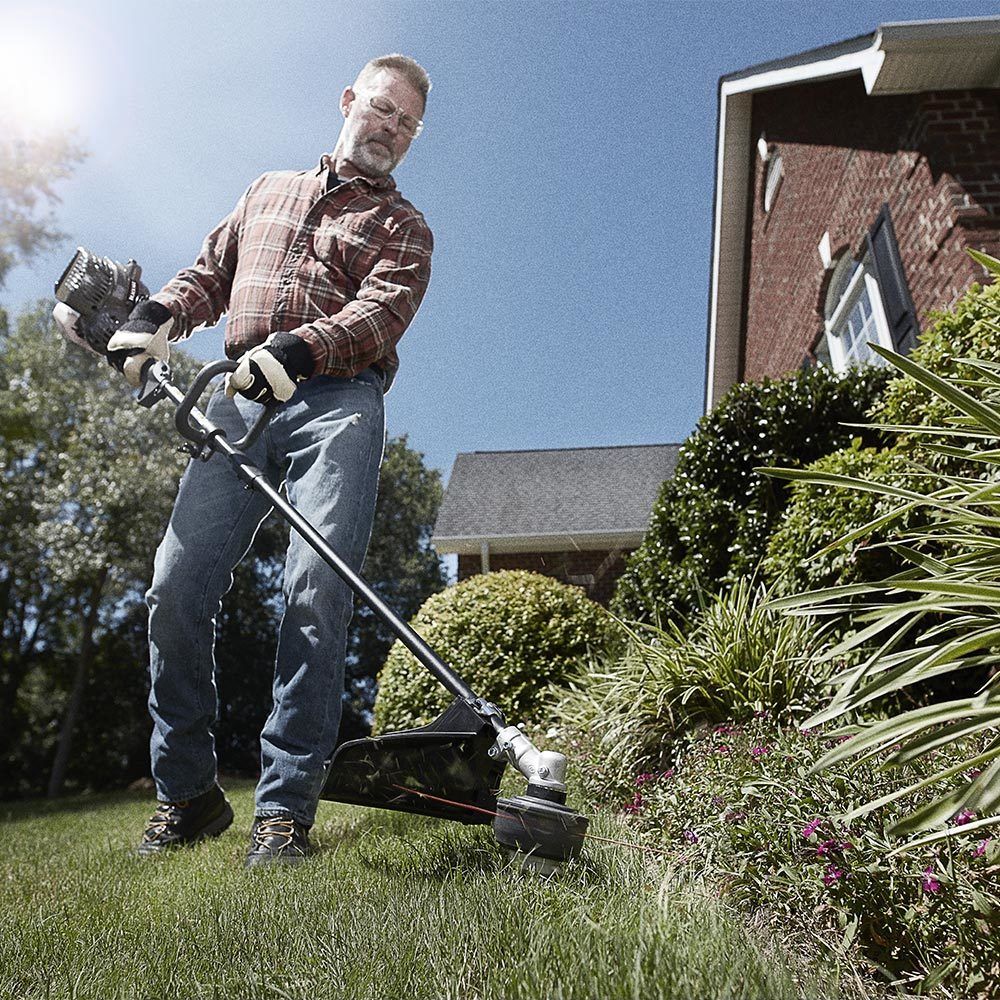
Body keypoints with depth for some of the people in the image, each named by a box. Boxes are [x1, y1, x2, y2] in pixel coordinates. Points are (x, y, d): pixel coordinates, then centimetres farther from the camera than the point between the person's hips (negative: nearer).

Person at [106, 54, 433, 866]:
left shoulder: (403, 227, 18)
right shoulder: (268, 192, 31)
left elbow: (382, 311, -2)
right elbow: (210, 272, 30)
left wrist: (298, 348, -21)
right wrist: (157, 316, 9)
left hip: (337, 403, -3)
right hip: (242, 401, 4)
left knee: (316, 594, -16)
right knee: (178, 582, -6)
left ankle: (286, 807, -7)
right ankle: (187, 792, 8)